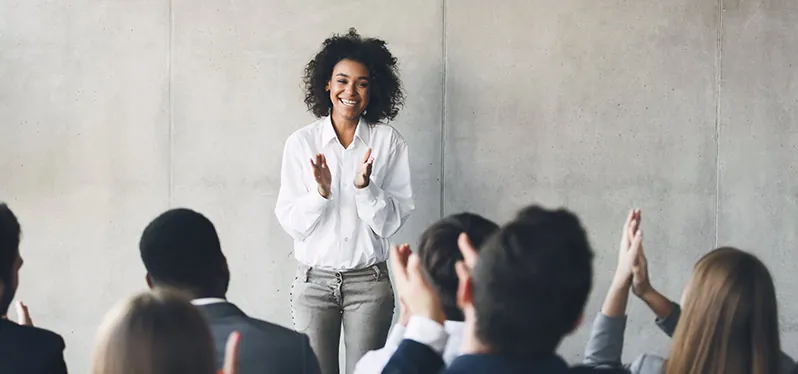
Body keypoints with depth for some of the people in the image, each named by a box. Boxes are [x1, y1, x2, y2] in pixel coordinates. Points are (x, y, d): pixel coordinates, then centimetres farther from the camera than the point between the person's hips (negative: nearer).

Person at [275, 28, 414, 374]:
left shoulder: (388, 141, -1)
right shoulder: (301, 143, -1)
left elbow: (392, 221, -3)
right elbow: (291, 222, -3)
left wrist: (365, 186, -19)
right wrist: (320, 192, -19)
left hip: (369, 283, 0)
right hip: (314, 281, 0)